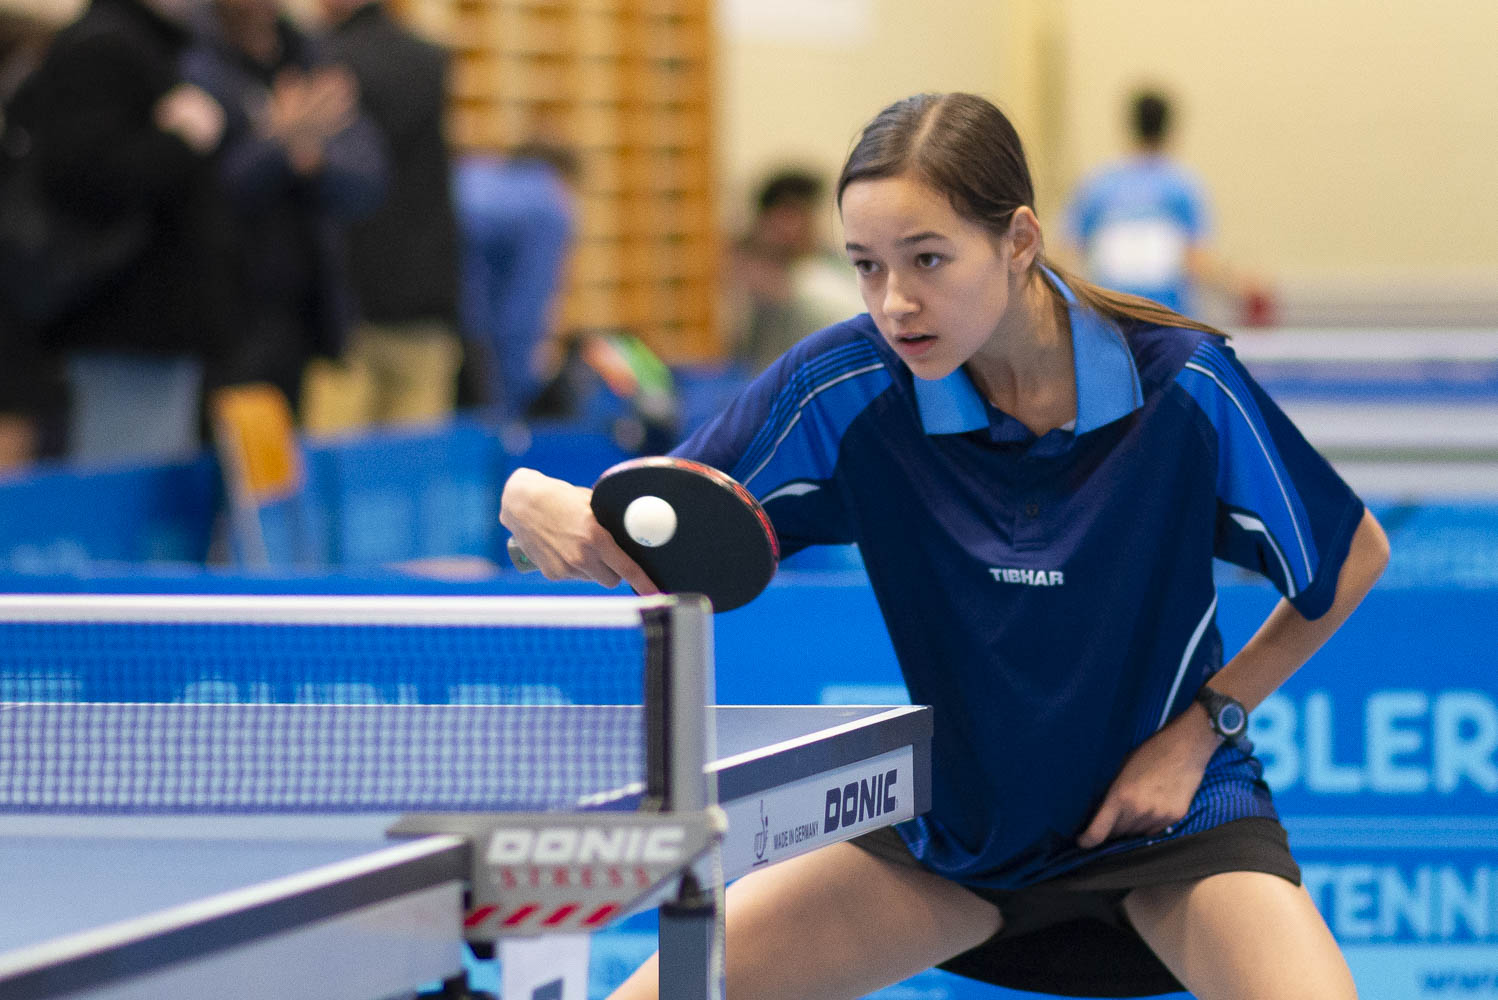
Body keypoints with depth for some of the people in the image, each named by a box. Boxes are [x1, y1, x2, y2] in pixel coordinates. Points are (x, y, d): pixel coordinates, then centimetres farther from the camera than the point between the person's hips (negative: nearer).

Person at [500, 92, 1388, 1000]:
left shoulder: (1184, 386, -20)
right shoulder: (844, 389, -17)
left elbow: (1354, 556, -5)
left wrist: (1199, 730, -11)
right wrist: (541, 502, -34)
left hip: (1168, 801, -2)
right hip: (956, 819, 3)